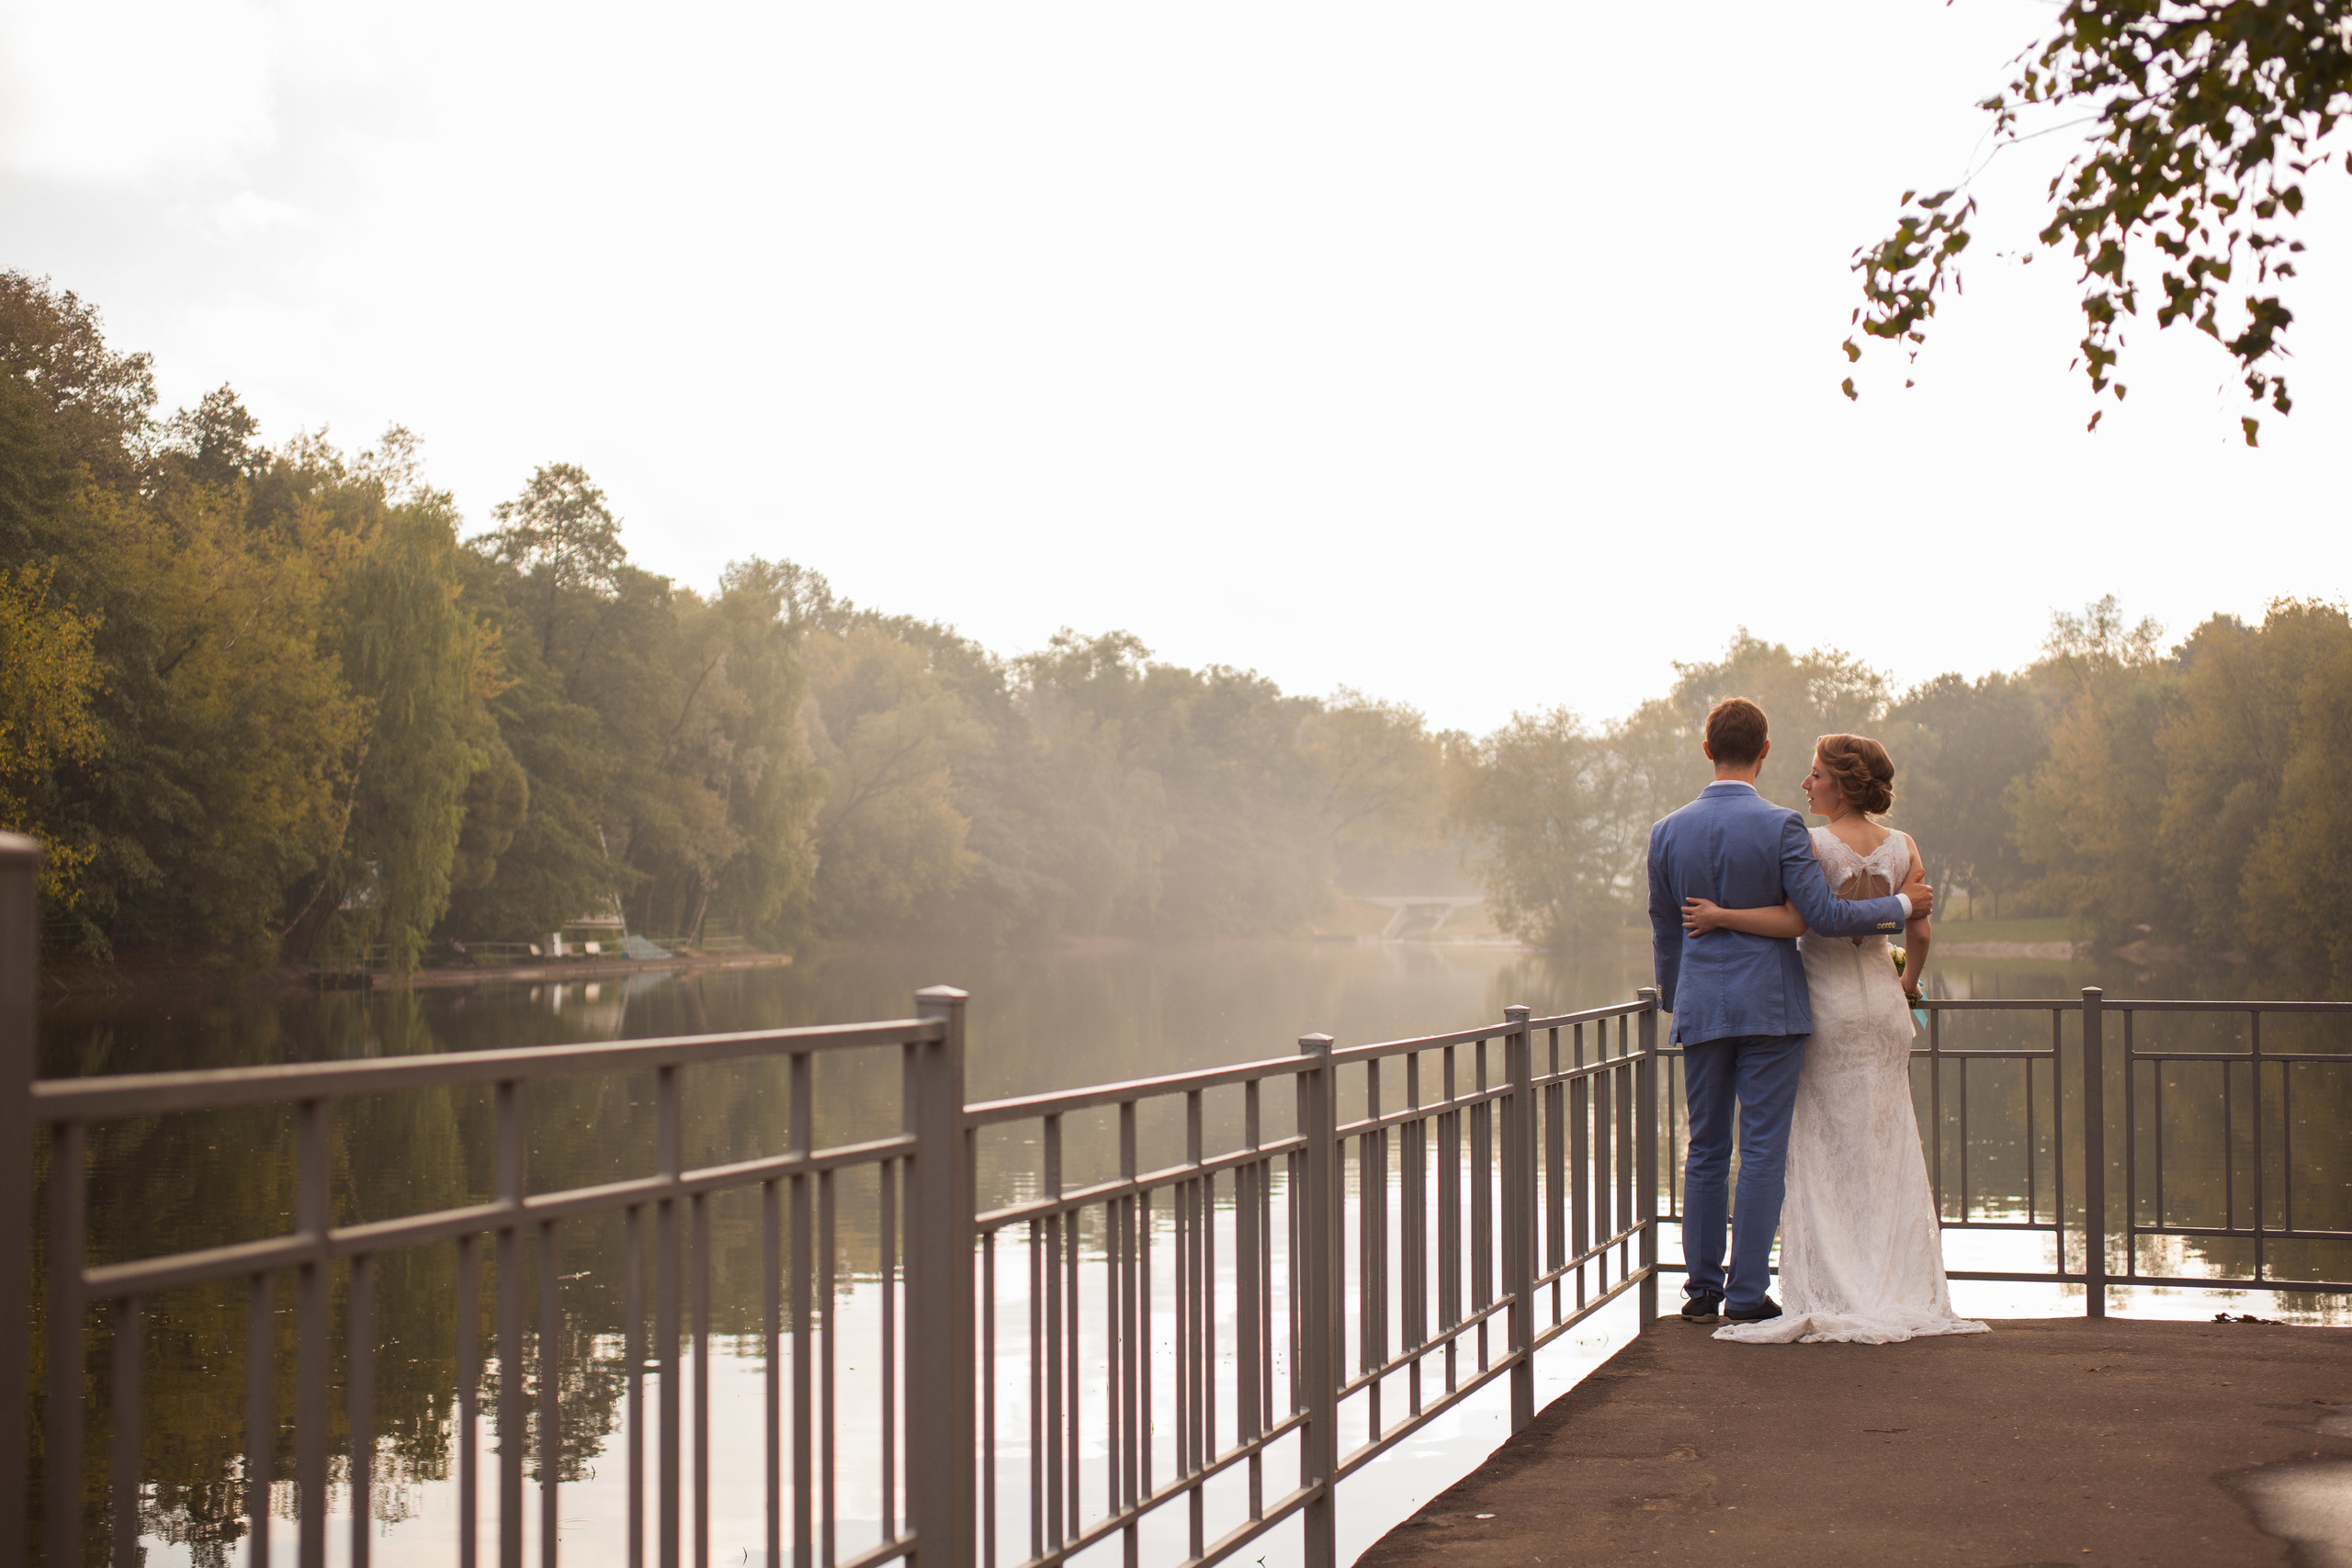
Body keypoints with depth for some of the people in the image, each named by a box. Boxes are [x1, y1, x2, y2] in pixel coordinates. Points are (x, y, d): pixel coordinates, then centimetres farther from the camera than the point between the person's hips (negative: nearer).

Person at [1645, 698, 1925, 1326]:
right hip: (1770, 1006, -4)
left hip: (1701, 1008, 4)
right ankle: (1748, 1294, 0)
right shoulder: (1781, 827, -11)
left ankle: (1702, 1290, 15)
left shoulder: (1667, 833, 2)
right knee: (1763, 1152, 0)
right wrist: (1902, 904, 1)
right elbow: (1823, 915, -14)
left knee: (1705, 1151, 12)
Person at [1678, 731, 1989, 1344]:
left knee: (1825, 1154, 2)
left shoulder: (1813, 843, -13)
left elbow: (1796, 919, -25)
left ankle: (1832, 1297, 1)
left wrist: (1720, 915, -19)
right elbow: (1919, 932, 2)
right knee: (1887, 1150, 10)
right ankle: (1901, 1289, 12)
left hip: (1827, 1002, -4)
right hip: (1883, 1003, 5)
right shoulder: (1902, 846, 2)